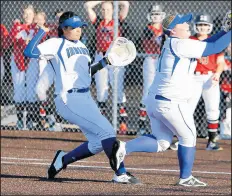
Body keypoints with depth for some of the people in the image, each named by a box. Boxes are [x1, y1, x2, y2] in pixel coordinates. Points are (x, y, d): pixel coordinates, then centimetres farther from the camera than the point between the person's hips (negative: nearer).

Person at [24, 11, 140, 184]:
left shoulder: (81, 46, 17)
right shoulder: (56, 44, -6)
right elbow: (29, 52, -17)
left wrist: (103, 63, 11)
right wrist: (42, 31, -16)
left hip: (85, 98, 9)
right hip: (69, 99, -9)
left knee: (97, 143, 10)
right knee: (107, 131, -16)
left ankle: (62, 159, 25)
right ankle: (120, 174, -16)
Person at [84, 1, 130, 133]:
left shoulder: (118, 22, 5)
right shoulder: (98, 22, 11)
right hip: (100, 58, 3)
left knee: (118, 89, -8)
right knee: (101, 90, 5)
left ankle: (123, 121, -8)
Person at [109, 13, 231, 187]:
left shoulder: (171, 44, 16)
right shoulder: (181, 44, -13)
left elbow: (205, 44, 20)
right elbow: (215, 48, -14)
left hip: (154, 101, 9)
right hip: (171, 104, -9)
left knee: (161, 142, 16)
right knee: (188, 138, 11)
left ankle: (124, 147, 0)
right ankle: (185, 178, 20)